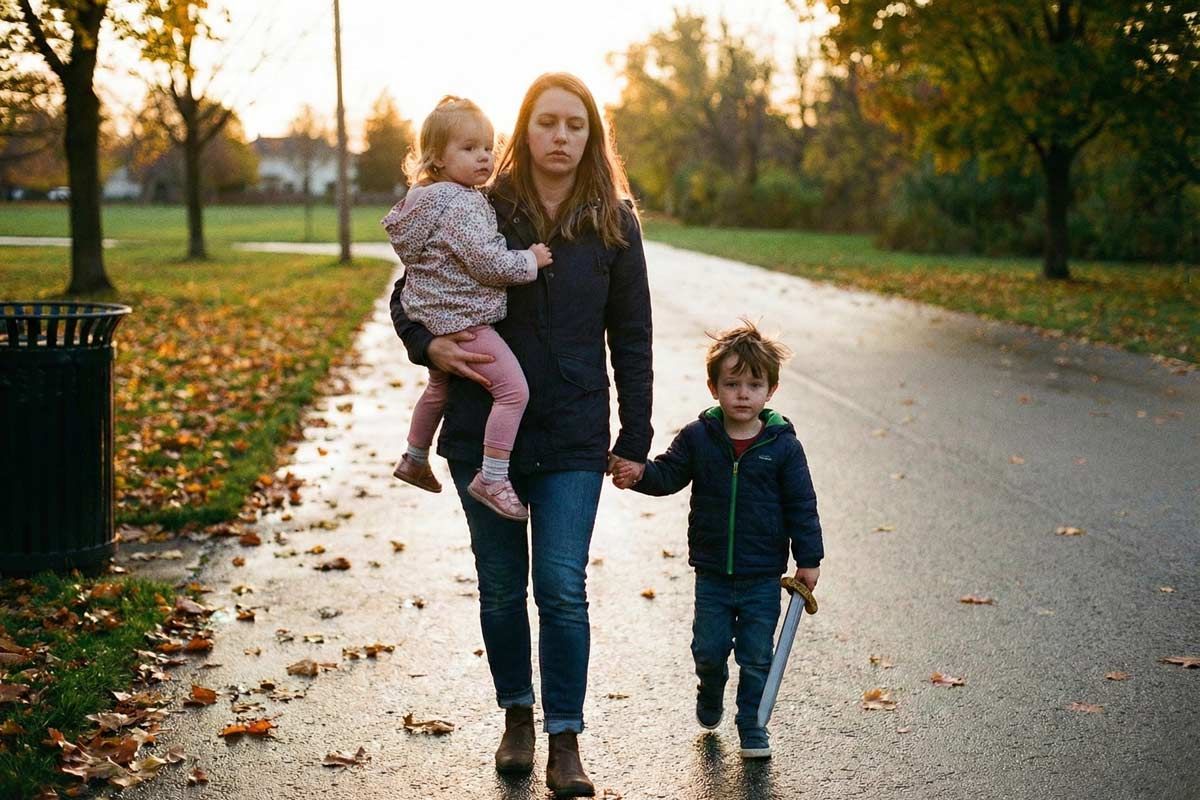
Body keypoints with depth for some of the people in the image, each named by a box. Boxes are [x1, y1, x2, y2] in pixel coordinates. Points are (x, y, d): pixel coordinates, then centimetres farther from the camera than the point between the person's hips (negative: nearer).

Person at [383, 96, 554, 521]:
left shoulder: (432, 199, 11)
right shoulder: (460, 206, -21)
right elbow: (487, 262, -24)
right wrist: (530, 260, -12)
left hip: (438, 318, 11)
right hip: (463, 320, -11)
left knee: (439, 388, 30)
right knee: (514, 389, -14)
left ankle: (414, 460, 47)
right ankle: (492, 480, -13)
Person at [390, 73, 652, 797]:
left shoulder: (613, 221, 1)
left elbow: (632, 338, 5)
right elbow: (409, 290, 9)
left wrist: (635, 438, 2)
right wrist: (430, 345, -12)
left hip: (574, 438, -1)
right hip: (485, 431, 1)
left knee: (563, 587, -5)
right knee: (501, 587, 11)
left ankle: (566, 738, 9)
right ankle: (517, 713, 31)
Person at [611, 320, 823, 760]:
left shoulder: (783, 446, -7)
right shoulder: (697, 437, -3)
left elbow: (802, 506, -2)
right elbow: (668, 474, -2)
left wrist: (809, 560, -2)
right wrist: (639, 474, -24)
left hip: (763, 575, -1)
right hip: (712, 571, 1)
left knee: (756, 655, 6)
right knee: (709, 648, 8)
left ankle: (751, 727, 22)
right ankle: (710, 696, 39)